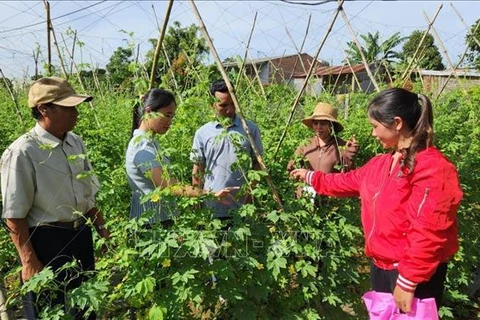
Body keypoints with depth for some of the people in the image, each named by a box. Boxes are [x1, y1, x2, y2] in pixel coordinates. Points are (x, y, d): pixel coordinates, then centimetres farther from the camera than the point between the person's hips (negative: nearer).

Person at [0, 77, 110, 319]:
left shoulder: (76, 143, 2)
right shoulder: (22, 153, -20)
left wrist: (101, 228, 15)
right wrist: (29, 262, -15)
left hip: (82, 237, 7)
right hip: (46, 243, -6)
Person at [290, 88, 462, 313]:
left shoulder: (432, 168, -22)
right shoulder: (381, 164, 5)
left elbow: (427, 234, -25)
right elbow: (349, 181, 20)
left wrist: (408, 282, -23)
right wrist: (310, 177, 25)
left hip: (414, 277, -8)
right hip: (381, 266, 8)